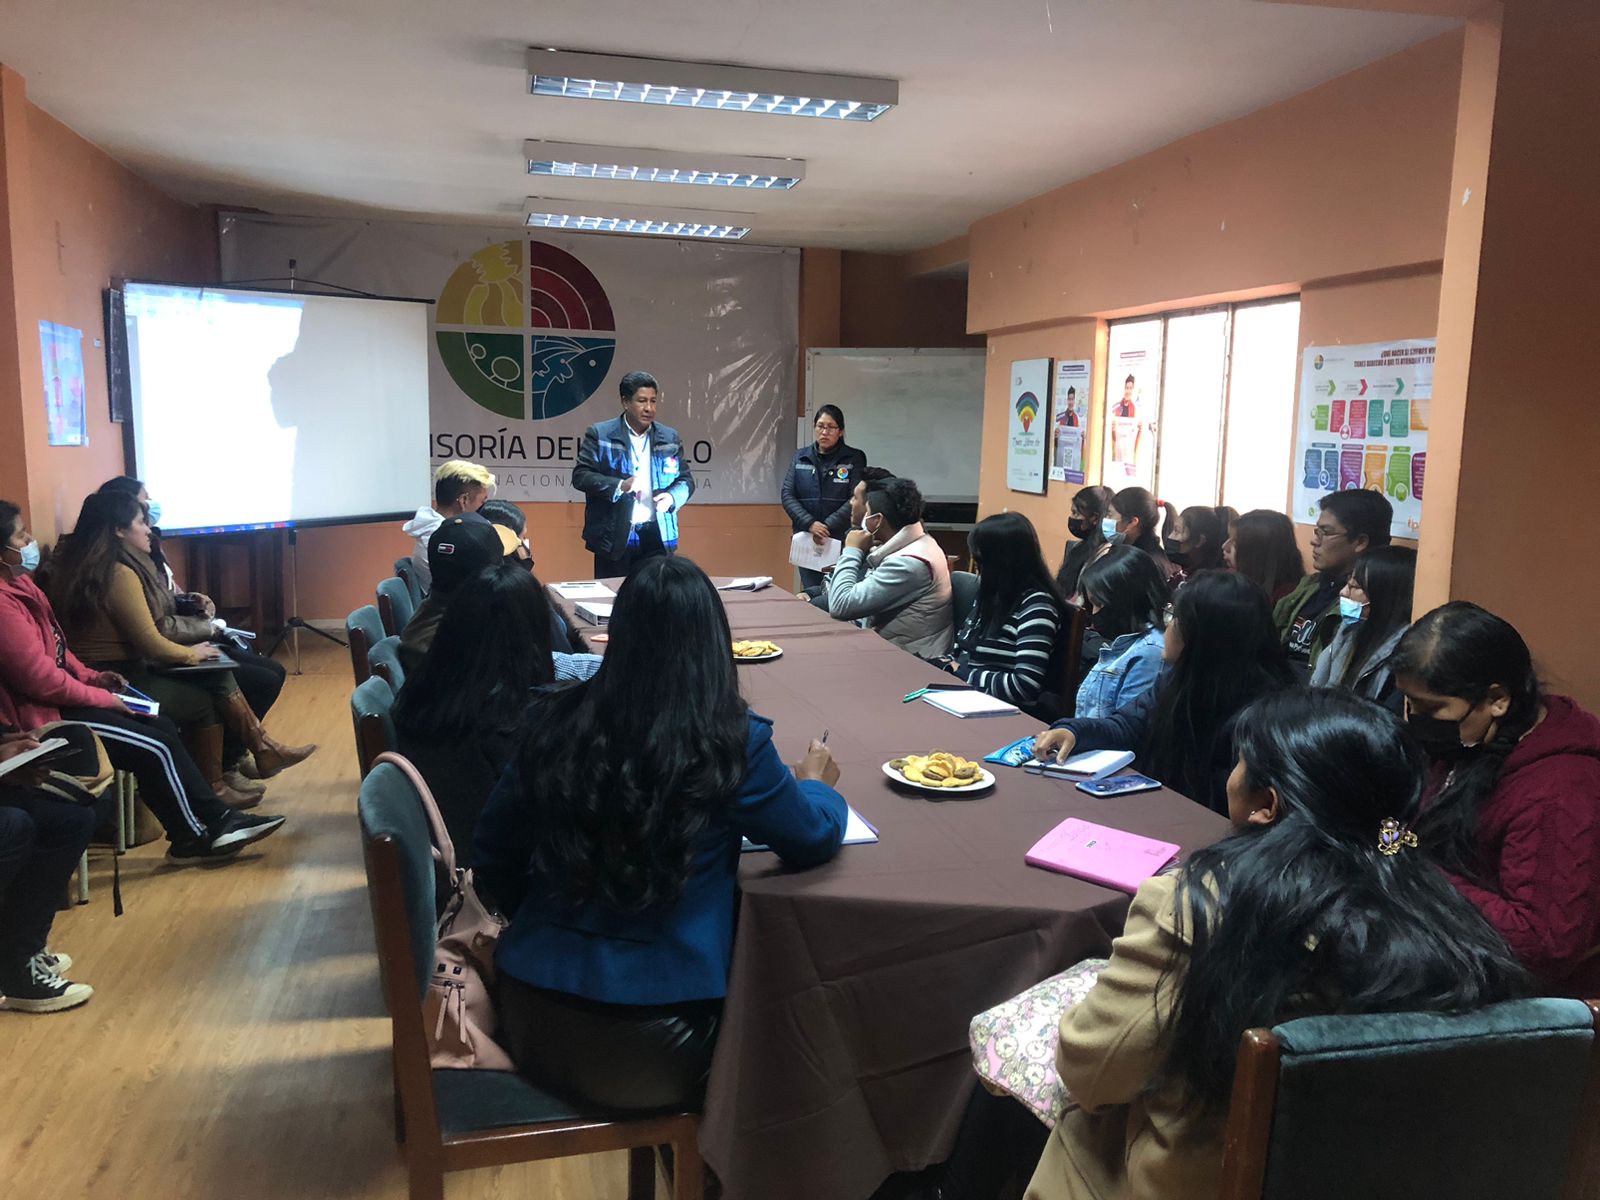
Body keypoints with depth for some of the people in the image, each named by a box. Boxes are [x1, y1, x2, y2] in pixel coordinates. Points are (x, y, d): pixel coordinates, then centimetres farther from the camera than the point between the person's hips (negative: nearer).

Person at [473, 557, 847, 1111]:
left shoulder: (556, 721, -6)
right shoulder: (731, 744, -15)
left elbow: (492, 857, 5)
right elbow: (816, 840, -1)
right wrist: (816, 785, 20)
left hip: (532, 1026, 4)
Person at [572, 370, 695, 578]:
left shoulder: (670, 438, 11)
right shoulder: (599, 434, 0)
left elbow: (686, 480, 14)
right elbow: (580, 476, -6)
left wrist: (672, 496, -9)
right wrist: (620, 486, -19)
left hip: (657, 537, 3)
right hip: (614, 538, -3)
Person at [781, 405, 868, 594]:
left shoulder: (854, 459, 1)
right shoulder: (800, 457, 9)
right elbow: (787, 494, 2)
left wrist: (827, 527, -16)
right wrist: (810, 524, -13)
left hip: (841, 540, -2)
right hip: (807, 540, 3)